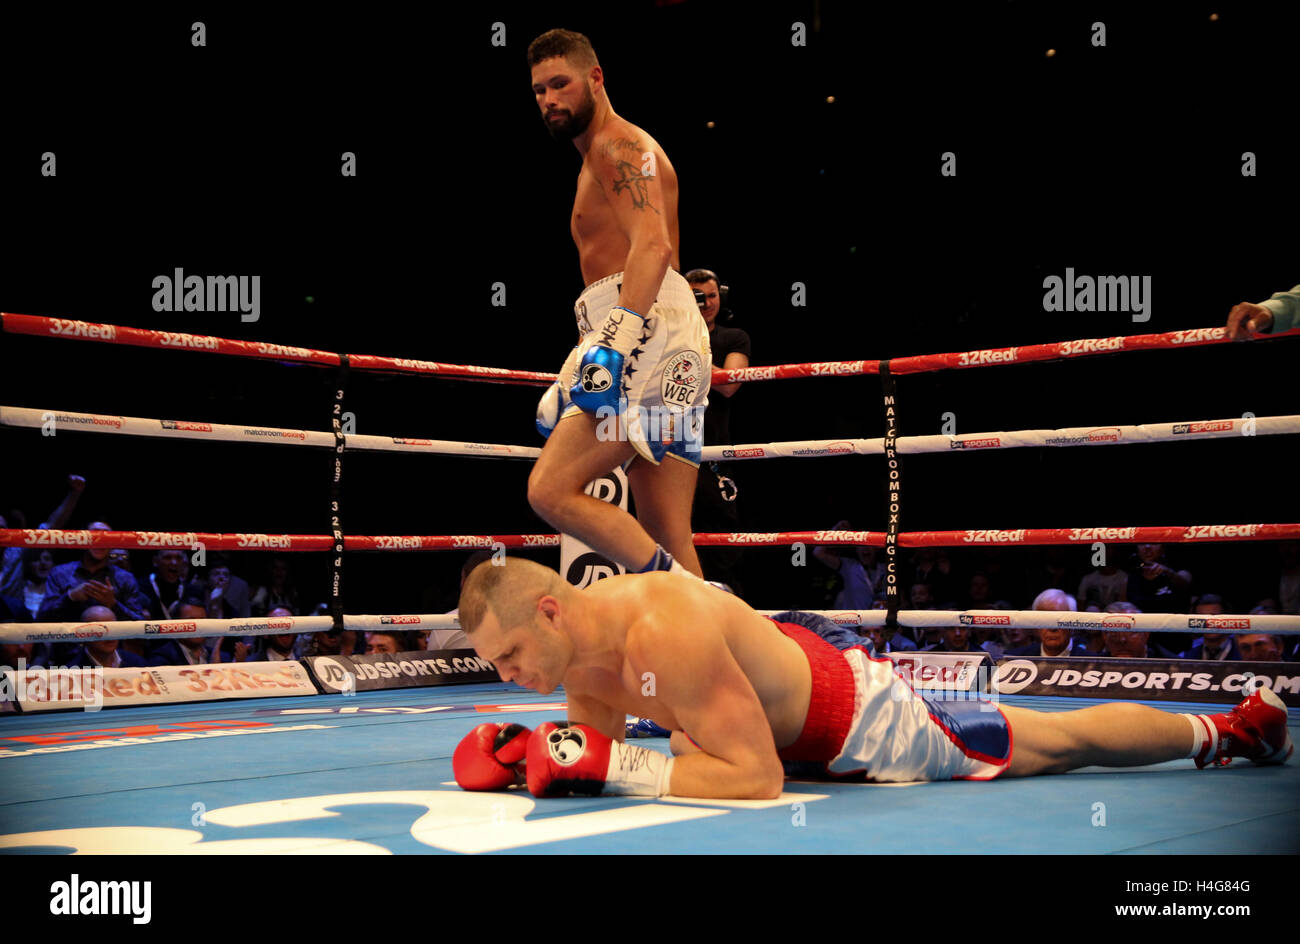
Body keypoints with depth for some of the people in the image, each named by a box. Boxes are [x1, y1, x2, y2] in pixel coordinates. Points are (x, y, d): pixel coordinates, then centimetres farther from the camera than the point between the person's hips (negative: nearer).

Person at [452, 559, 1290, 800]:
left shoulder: (665, 631, -39)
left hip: (856, 712, -7)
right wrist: (522, 757, -16)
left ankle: (1232, 729, 34)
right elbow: (598, 745, 3)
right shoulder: (574, 639, -12)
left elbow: (756, 777, -36)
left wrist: (616, 768, -40)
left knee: (1059, 743, 11)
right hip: (789, 645, 7)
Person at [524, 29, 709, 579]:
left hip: (649, 327, -10)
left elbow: (652, 244, -18)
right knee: (667, 541, 4)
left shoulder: (620, 145, 0)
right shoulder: (596, 162, 31)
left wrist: (618, 337, -31)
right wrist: (567, 385, 33)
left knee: (551, 490, -20)